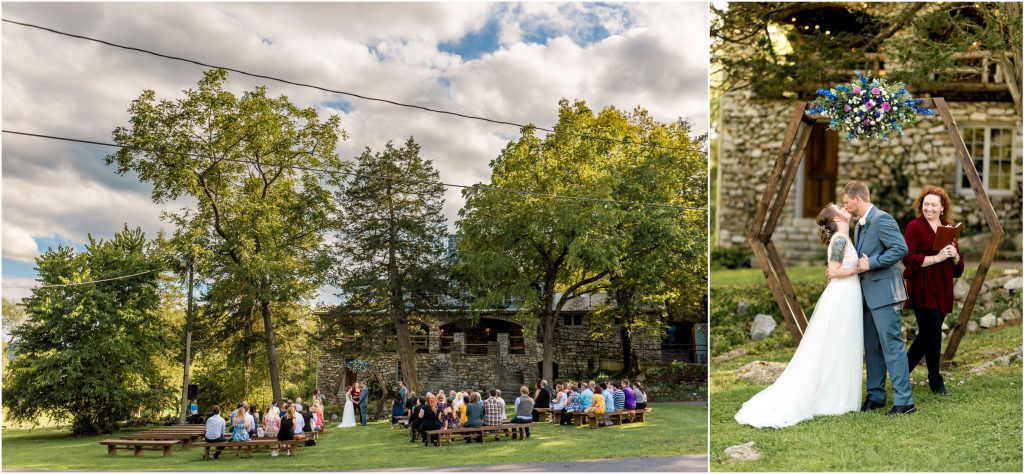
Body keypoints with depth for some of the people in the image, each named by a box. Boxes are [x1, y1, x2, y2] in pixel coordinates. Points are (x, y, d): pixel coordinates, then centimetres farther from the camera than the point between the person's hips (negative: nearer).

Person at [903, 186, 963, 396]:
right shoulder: (914, 227, -4)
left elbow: (959, 266, 15)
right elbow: (909, 259, -13)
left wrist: (955, 256, -7)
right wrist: (937, 258, -19)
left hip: (942, 290, 6)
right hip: (922, 289, -6)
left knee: (927, 334, 9)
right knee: (933, 333, -8)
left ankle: (903, 370, 23)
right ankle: (935, 379, 8)